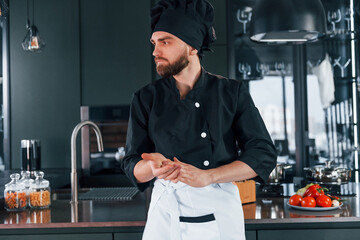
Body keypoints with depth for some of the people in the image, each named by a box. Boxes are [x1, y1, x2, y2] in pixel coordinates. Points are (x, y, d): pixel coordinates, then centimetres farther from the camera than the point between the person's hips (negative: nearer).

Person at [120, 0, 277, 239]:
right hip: (166, 213, 1)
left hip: (221, 213, 0)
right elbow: (133, 168, 0)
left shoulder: (233, 92, -2)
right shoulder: (146, 98, 0)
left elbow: (264, 155, -6)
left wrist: (206, 176, -18)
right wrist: (153, 166, -24)